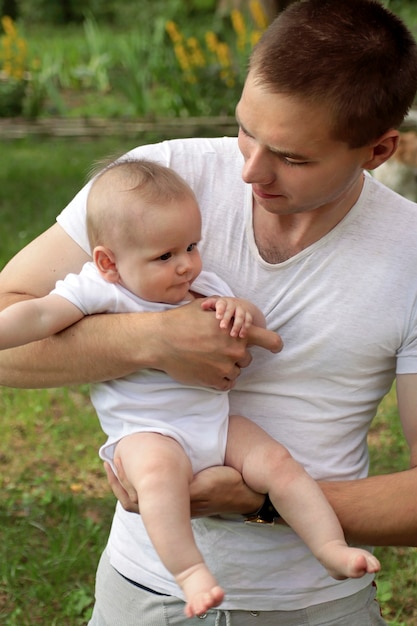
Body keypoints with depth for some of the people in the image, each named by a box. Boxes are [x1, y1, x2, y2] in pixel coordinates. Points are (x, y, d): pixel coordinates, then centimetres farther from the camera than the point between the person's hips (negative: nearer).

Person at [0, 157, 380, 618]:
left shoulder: (202, 285, 10)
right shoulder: (100, 289, -7)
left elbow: (258, 328, 15)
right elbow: (42, 315, -17)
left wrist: (239, 310, -8)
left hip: (217, 421, 6)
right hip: (146, 433, -6)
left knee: (278, 463, -11)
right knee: (159, 472, -37)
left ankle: (332, 549, -4)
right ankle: (191, 573, -38)